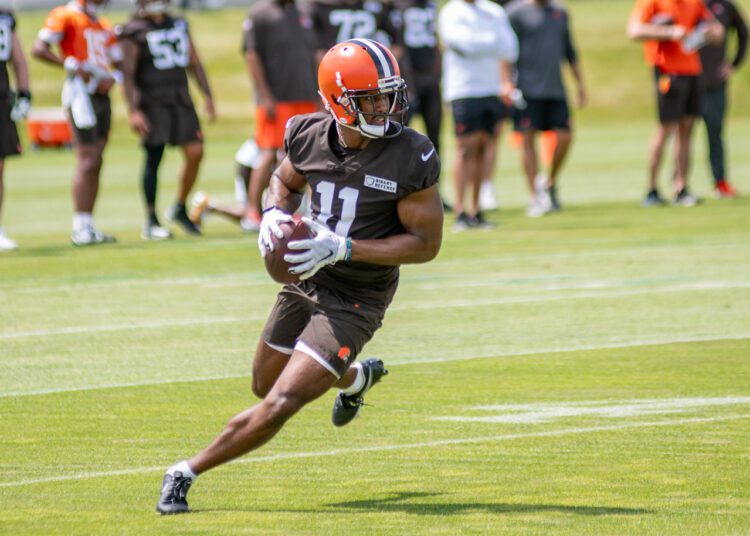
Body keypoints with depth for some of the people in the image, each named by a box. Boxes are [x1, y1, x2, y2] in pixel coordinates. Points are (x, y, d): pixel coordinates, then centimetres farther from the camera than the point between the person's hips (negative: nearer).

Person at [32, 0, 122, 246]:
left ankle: (87, 226, 13)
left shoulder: (103, 25, 18)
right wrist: (72, 66, -19)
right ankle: (81, 228, -9)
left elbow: (118, 60, 20)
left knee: (95, 164, 9)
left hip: (101, 95, 8)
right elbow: (39, 49, -14)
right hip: (81, 93, -8)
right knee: (87, 161, -11)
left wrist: (111, 78, -2)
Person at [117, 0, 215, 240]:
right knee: (153, 159, -3)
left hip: (181, 100, 5)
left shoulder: (179, 26, 14)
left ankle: (180, 209, 14)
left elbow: (195, 65, 19)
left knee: (195, 152, -5)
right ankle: (151, 222, 5)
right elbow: (127, 74, -8)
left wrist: (207, 96, 13)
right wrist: (133, 111, -16)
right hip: (152, 101, -5)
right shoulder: (134, 32, -4)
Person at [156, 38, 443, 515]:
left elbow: (426, 243, -18)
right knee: (266, 385, 26)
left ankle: (188, 473, 1)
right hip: (305, 282, 6)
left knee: (281, 404, -15)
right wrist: (275, 215, -10)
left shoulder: (411, 158, -22)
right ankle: (358, 377, 54)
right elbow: (286, 181, 14)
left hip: (355, 301, -6)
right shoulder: (310, 136, -9)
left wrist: (344, 248, -26)